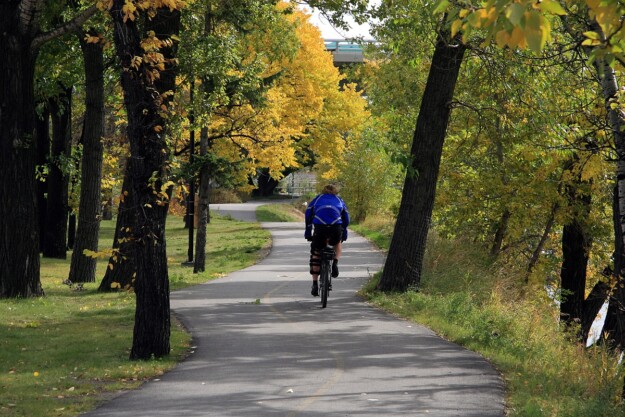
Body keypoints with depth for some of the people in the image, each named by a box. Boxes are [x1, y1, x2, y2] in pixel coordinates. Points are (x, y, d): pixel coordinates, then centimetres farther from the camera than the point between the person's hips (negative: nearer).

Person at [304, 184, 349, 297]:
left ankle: (315, 284, 8)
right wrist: (344, 234, 34)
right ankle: (335, 263, 8)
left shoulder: (318, 198, 27)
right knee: (337, 244, 34)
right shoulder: (339, 200, 28)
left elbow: (308, 212, 19)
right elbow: (346, 217, 26)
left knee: (316, 254, 13)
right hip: (336, 227, 1)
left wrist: (308, 231, 23)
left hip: (320, 227, -1)